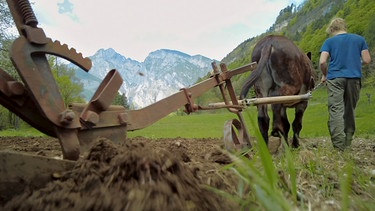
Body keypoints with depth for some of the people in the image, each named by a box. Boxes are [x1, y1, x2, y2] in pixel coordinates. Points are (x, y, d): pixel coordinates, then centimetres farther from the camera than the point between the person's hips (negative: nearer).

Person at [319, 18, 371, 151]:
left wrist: (325, 75, 12)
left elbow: (322, 62, -5)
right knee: (350, 110, 13)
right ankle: (348, 143, 20)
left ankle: (339, 146, -13)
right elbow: (367, 60, 7)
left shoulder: (329, 41, 6)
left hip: (335, 78, -3)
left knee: (336, 110, -6)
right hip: (354, 78, 3)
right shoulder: (359, 39, 13)